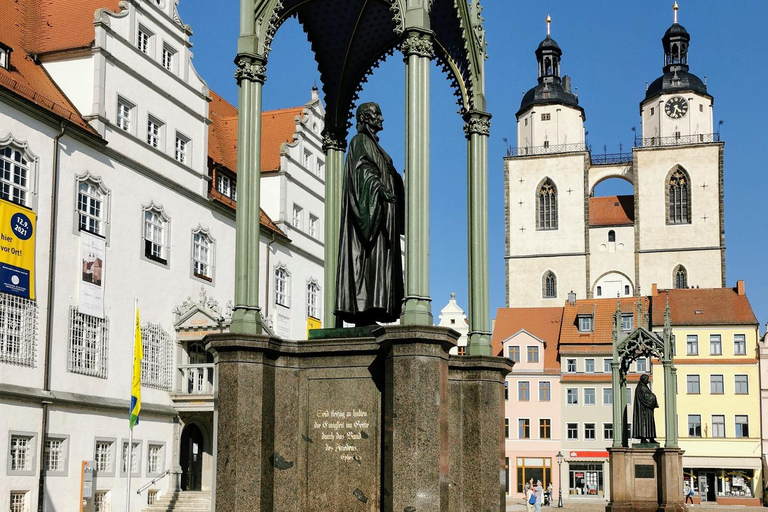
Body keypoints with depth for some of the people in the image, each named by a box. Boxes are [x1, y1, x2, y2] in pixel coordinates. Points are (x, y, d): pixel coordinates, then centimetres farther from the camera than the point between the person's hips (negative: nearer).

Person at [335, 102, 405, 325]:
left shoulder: (374, 146, 26)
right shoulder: (359, 141, -2)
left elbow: (391, 178, 26)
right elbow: (363, 166, -22)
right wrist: (378, 186, -37)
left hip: (379, 213, 10)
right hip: (369, 209, -10)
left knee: (378, 261, 2)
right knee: (369, 257, -16)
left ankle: (367, 313, -2)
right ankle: (363, 313, -21)